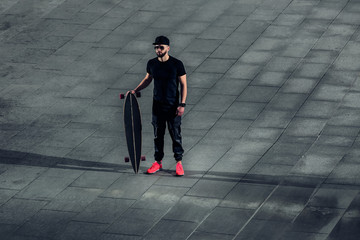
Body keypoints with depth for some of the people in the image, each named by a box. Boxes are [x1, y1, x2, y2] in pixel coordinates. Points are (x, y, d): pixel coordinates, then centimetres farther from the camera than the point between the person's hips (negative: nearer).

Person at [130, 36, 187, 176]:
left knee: (176, 135, 2)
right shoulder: (152, 64, 0)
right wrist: (135, 91, 6)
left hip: (173, 107, -4)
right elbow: (147, 79, 18)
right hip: (158, 105, 4)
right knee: (158, 135, 10)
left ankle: (179, 162, 12)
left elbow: (183, 85, -6)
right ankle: (158, 162, 21)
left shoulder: (177, 64, -11)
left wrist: (182, 104, -12)